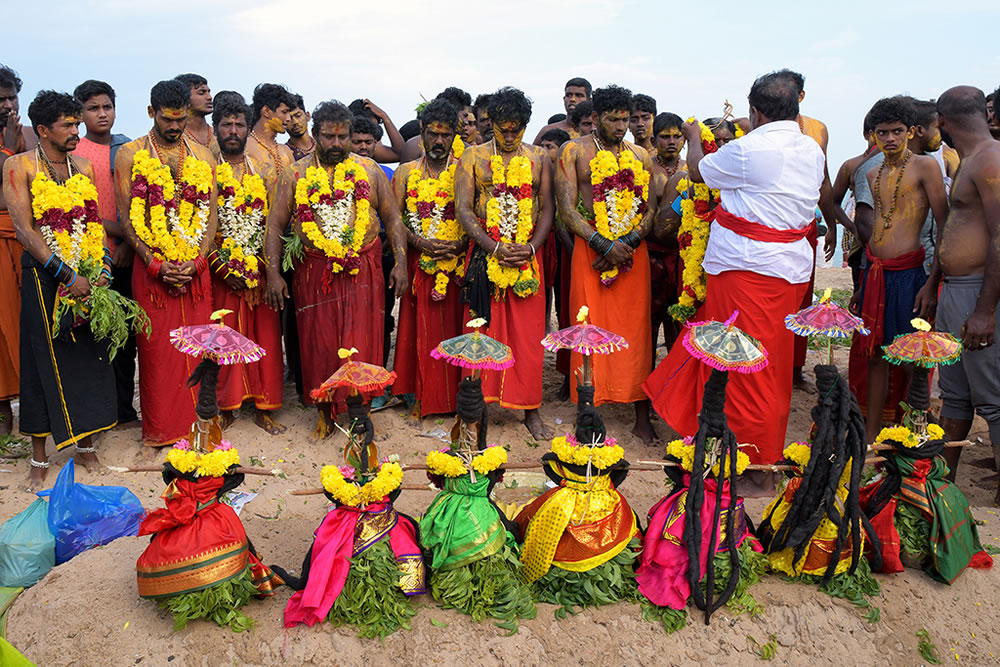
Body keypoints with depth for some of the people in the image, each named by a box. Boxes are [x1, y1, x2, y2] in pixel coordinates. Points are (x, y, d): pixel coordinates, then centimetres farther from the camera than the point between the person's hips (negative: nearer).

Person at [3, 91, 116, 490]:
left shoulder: (83, 168, 11)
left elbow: (96, 222, 9)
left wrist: (104, 266, -8)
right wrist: (67, 273, -18)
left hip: (86, 275, 4)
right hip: (43, 273, -4)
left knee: (90, 357, 6)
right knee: (44, 361, 1)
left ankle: (85, 445, 21)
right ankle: (39, 458, 13)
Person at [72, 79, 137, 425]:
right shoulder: (72, 153, 3)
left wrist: (130, 242, -4)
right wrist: (119, 232, -13)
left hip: (127, 256, 3)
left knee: (125, 332, 6)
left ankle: (124, 408, 15)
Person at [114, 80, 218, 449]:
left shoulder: (202, 155, 10)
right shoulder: (129, 155, 3)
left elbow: (211, 212, 7)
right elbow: (127, 216, -2)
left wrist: (197, 260, -7)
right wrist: (156, 264, -12)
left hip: (196, 267, 2)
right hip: (151, 266, -2)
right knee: (157, 351, 1)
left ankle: (195, 424, 18)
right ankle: (159, 432, 13)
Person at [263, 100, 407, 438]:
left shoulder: (369, 170, 7)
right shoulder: (295, 175, 5)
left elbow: (392, 218, 8)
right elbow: (275, 224, 4)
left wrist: (401, 262, -2)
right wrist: (273, 274, -4)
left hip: (363, 270, 0)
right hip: (314, 271, 0)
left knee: (361, 343, -3)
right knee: (319, 344, 4)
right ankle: (325, 413, 18)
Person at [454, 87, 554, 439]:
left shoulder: (538, 157, 11)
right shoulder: (473, 156, 5)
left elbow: (547, 209, 9)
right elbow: (463, 209, -2)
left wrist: (531, 247, -8)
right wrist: (495, 248, -14)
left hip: (528, 257, 1)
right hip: (484, 256, -1)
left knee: (528, 336, 3)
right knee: (482, 332, 1)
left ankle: (530, 409, 13)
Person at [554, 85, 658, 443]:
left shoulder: (640, 156, 14)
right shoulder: (574, 151, 4)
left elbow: (651, 209, 9)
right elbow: (567, 209, -4)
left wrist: (626, 244, -9)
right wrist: (603, 245, -13)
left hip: (633, 251, 3)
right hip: (590, 249, -2)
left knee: (636, 331, 2)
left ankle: (642, 417, 9)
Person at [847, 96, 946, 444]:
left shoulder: (925, 165, -6)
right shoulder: (873, 174, 14)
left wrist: (932, 282, -16)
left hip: (908, 273, -6)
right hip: (874, 272, 6)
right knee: (873, 353, 8)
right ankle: (871, 436, 19)